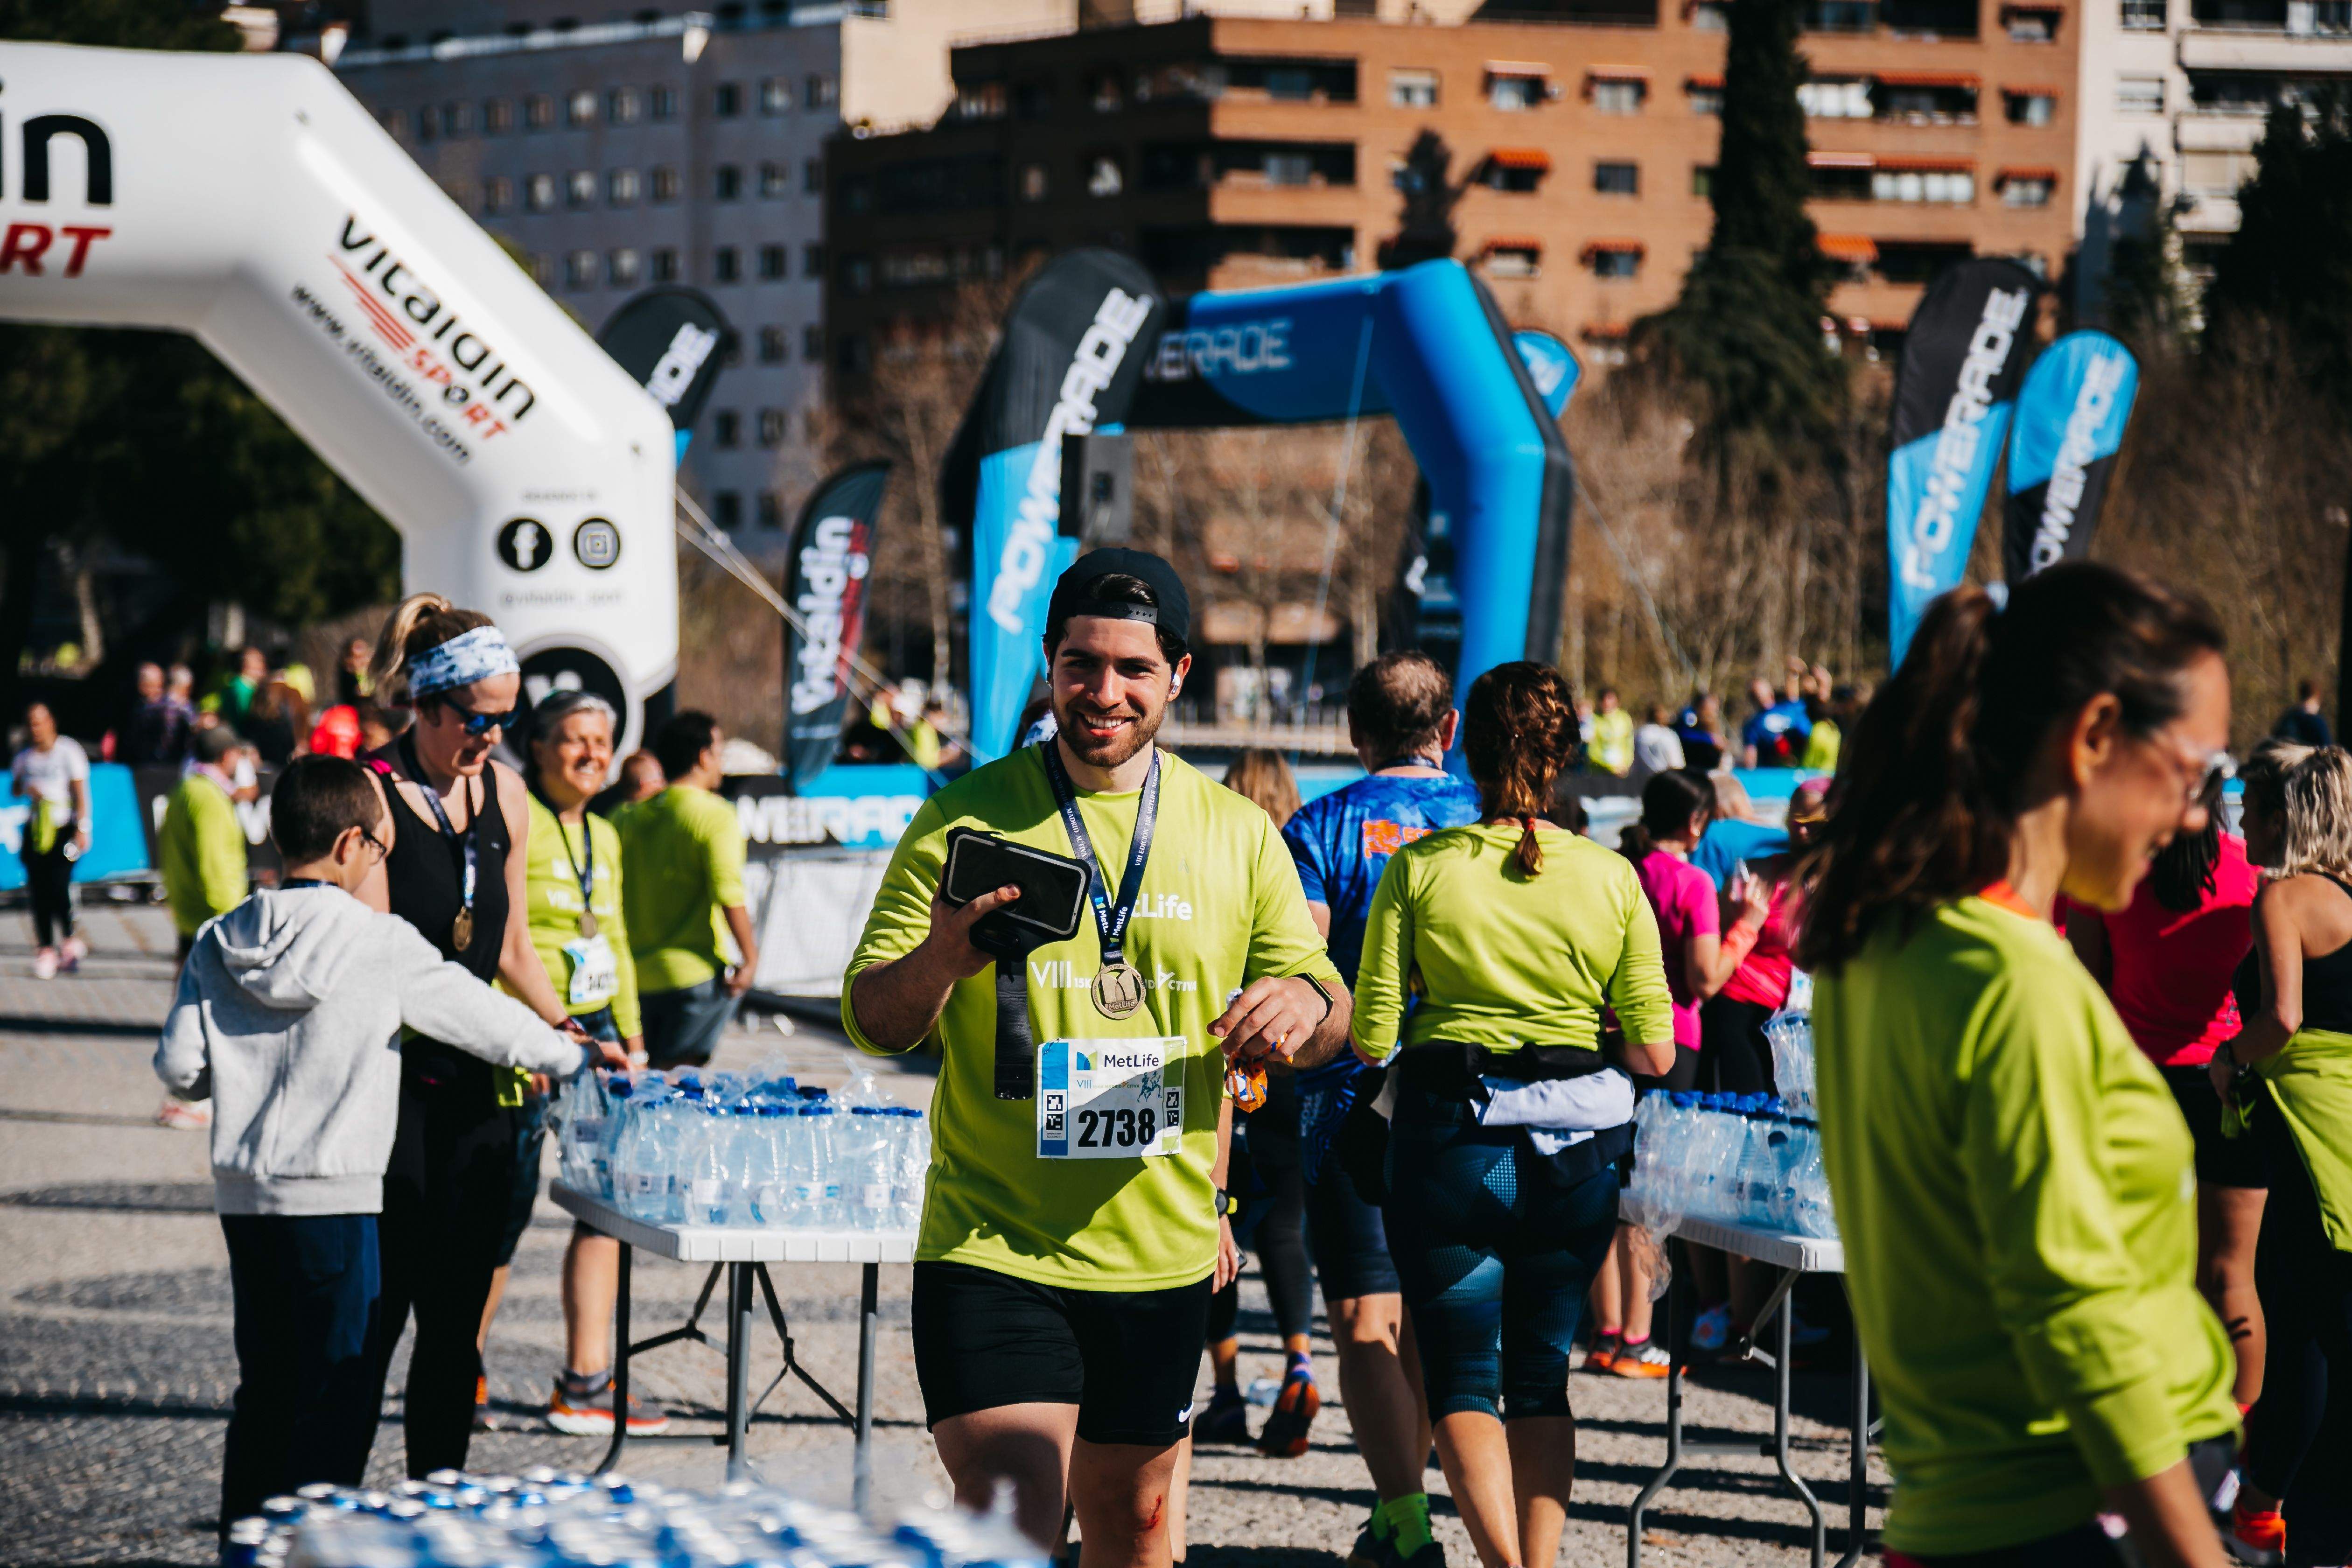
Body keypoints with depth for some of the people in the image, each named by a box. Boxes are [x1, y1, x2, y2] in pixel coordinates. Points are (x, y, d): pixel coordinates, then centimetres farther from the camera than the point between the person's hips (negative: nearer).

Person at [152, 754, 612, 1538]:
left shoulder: (219, 944, 3)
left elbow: (179, 1069, 2)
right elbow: (480, 1017, -1)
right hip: (333, 1196, -5)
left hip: (243, 1193, 5)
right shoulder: (379, 945, -10)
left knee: (266, 1387, 16)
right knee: (336, 1398, 2)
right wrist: (570, 1057, 15)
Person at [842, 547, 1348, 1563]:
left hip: (1163, 1260, 4)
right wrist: (939, 961, -26)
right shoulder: (966, 821, -2)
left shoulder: (1239, 834, 7)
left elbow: (1325, 1024, 12)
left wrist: (1307, 1004, -13)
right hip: (994, 1250, -4)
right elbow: (872, 1021, -3)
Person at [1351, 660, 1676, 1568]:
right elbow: (1653, 1053, -2)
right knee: (1542, 1376, 15)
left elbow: (1371, 1039, -8)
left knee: (1462, 1378, 5)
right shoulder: (1610, 879, -2)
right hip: (1574, 1152, 2)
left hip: (1450, 1139, -2)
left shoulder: (1418, 869, -7)